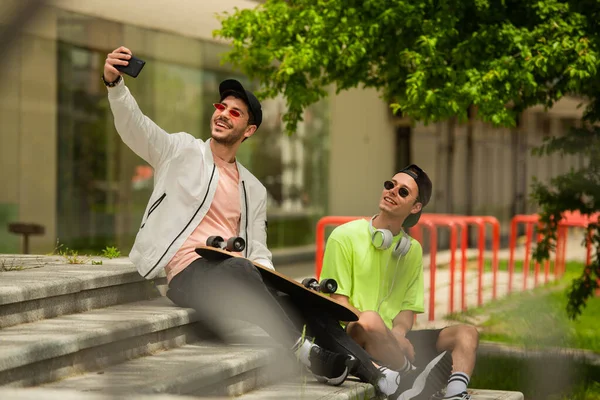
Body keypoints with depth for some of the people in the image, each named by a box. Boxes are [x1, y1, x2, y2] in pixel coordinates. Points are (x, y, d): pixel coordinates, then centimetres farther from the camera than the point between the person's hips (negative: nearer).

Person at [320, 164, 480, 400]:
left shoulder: (412, 250, 15)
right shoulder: (345, 237, -1)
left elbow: (409, 307, 12)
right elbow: (336, 301, -7)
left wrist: (399, 332, -13)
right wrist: (382, 330, -21)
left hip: (393, 340, 6)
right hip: (352, 337, -5)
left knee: (466, 333, -12)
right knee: (370, 320, -39)